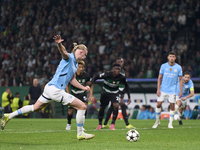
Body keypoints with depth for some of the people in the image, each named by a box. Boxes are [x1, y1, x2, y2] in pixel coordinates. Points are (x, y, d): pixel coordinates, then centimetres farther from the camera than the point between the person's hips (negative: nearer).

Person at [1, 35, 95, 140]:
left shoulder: (75, 64, 18)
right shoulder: (69, 57, -10)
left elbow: (72, 80, 27)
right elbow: (63, 52, -33)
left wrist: (83, 88, 22)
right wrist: (59, 44, -54)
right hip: (55, 89, -10)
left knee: (35, 107, 22)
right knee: (82, 106, -9)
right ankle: (80, 134, 2)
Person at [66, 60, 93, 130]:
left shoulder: (86, 75, -13)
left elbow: (91, 85, 5)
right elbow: (67, 85, -2)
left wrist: (90, 95, -4)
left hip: (82, 93, 1)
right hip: (74, 93, 0)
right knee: (70, 111, -3)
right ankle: (69, 123, 29)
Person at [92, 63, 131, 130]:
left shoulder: (122, 77, -21)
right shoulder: (107, 74, -28)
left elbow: (126, 86, -2)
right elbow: (96, 77, -16)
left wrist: (129, 96, -3)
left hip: (114, 93, 0)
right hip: (105, 92, 0)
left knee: (116, 106, -24)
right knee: (102, 107, 9)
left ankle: (112, 124, -14)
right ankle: (100, 124, 32)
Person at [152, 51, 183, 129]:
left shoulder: (178, 67, -2)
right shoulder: (163, 66, -1)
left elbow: (180, 79, 4)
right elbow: (160, 78, 3)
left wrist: (181, 90, -2)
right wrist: (158, 89, -4)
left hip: (172, 90, 0)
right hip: (163, 90, 0)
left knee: (172, 106, -2)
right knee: (158, 104, -2)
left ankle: (170, 123, 8)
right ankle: (157, 121, 15)